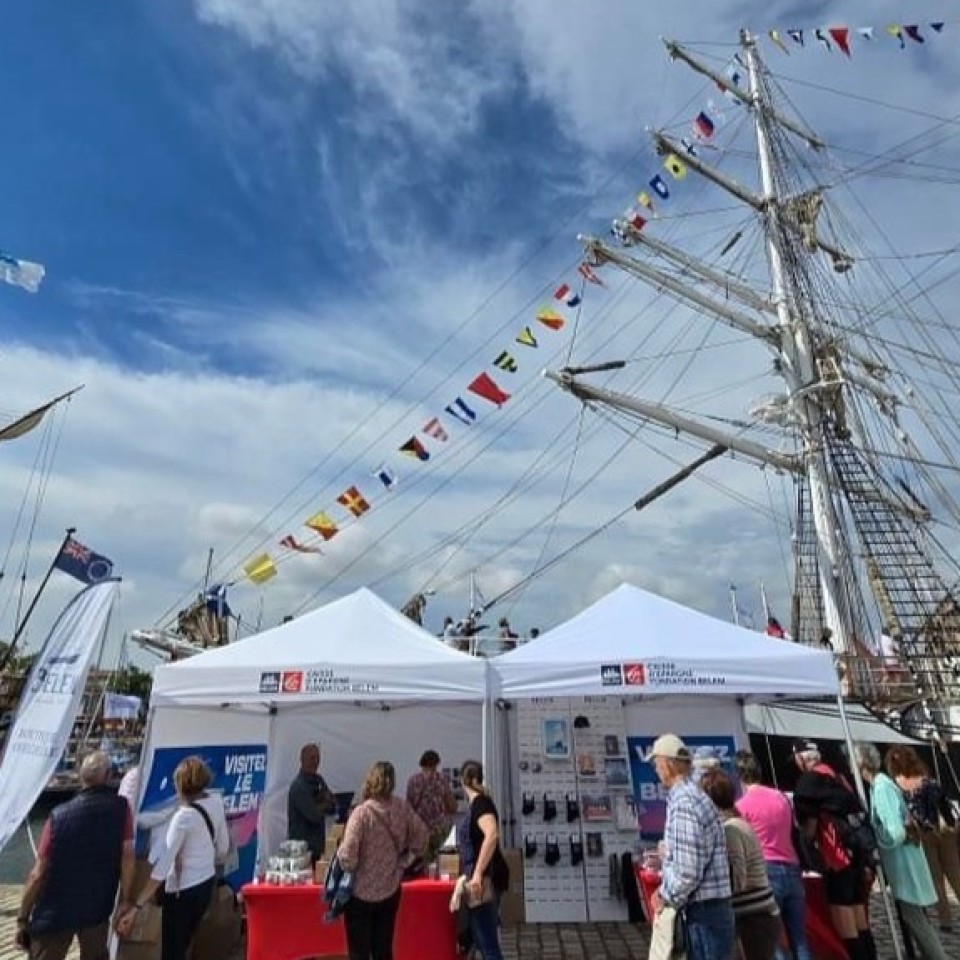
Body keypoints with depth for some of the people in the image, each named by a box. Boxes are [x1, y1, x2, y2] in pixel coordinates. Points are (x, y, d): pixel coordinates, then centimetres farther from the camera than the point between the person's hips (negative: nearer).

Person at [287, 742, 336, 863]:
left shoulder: (319, 780, 9)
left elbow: (333, 807, 8)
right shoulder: (298, 786, -17)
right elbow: (314, 815, -21)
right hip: (302, 845, -7)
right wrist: (325, 804, -3)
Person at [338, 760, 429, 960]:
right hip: (390, 890, 4)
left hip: (361, 893, -4)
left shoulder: (362, 812, -25)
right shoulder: (403, 808, -11)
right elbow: (421, 836, 1)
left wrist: (340, 853, -5)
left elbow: (348, 857, -26)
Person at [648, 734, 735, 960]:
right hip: (708, 910, 9)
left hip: (703, 915, -9)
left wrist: (665, 897, -9)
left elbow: (687, 871, -25)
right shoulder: (692, 796, 10)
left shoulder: (682, 803, -21)